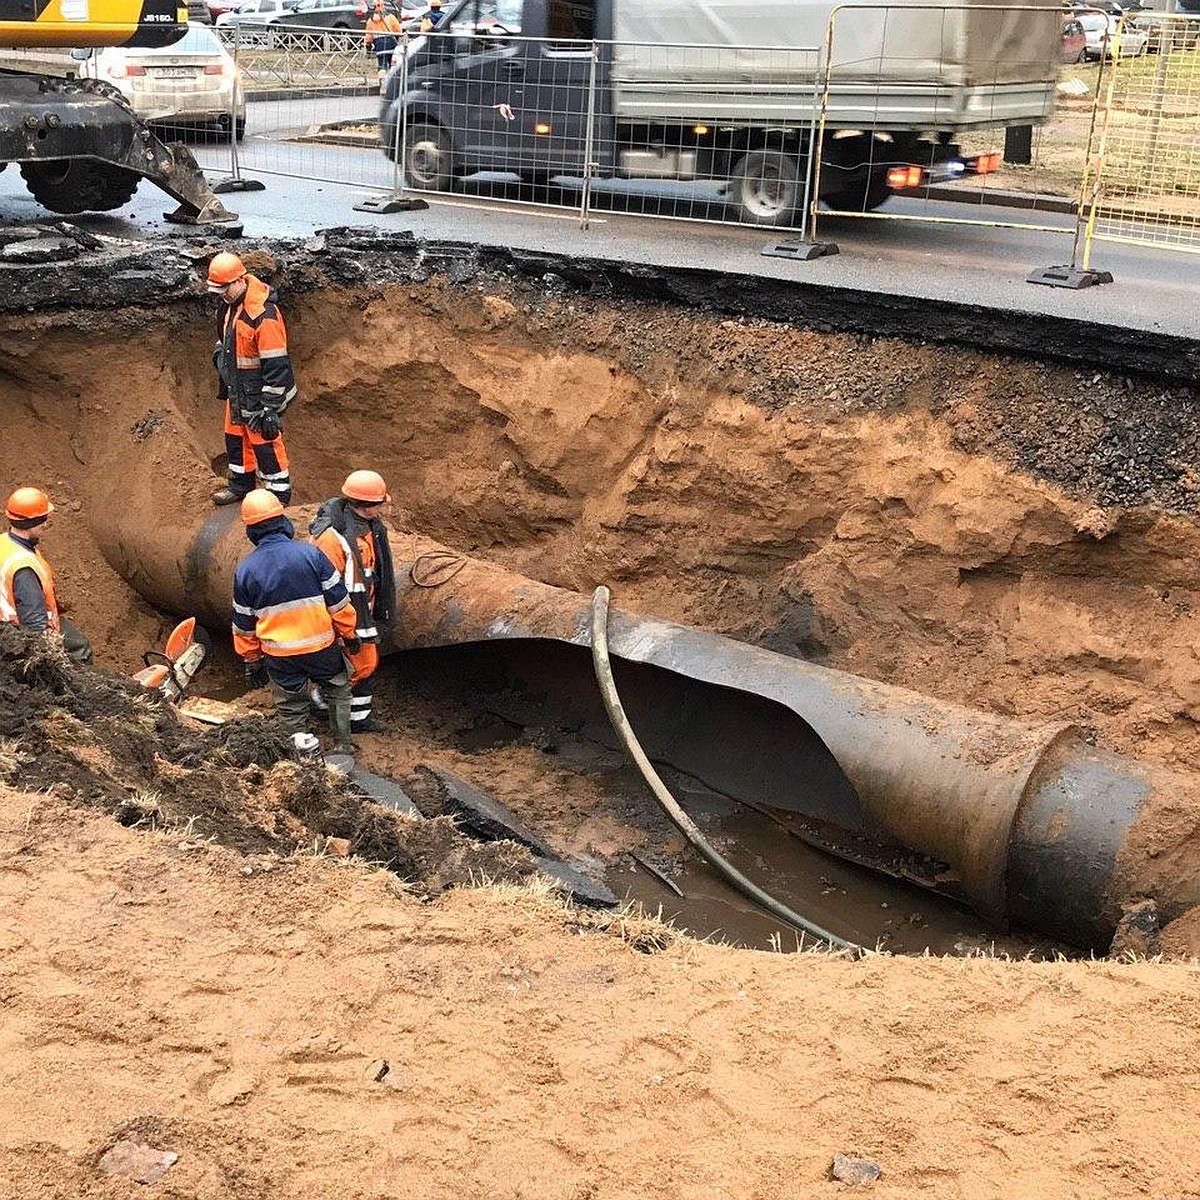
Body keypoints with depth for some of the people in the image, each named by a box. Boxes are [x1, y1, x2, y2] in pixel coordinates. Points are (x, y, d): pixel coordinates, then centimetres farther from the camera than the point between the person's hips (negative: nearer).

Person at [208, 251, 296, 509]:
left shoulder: (264, 315, -27)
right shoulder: (230, 306, 3)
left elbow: (276, 367, -26)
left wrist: (270, 410, -24)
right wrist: (223, 381, 23)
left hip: (257, 396, -9)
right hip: (237, 391, 9)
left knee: (265, 444, 0)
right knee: (235, 437, 22)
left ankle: (279, 495, 15)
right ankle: (240, 485, 42)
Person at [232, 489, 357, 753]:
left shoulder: (245, 570, -4)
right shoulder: (310, 553, -11)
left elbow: (243, 624, 5)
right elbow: (338, 600, -6)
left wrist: (251, 660, 17)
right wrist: (348, 634, 8)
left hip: (278, 656, 1)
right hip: (321, 646, -1)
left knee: (291, 708, 18)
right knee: (338, 691, 24)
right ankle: (343, 745, 28)